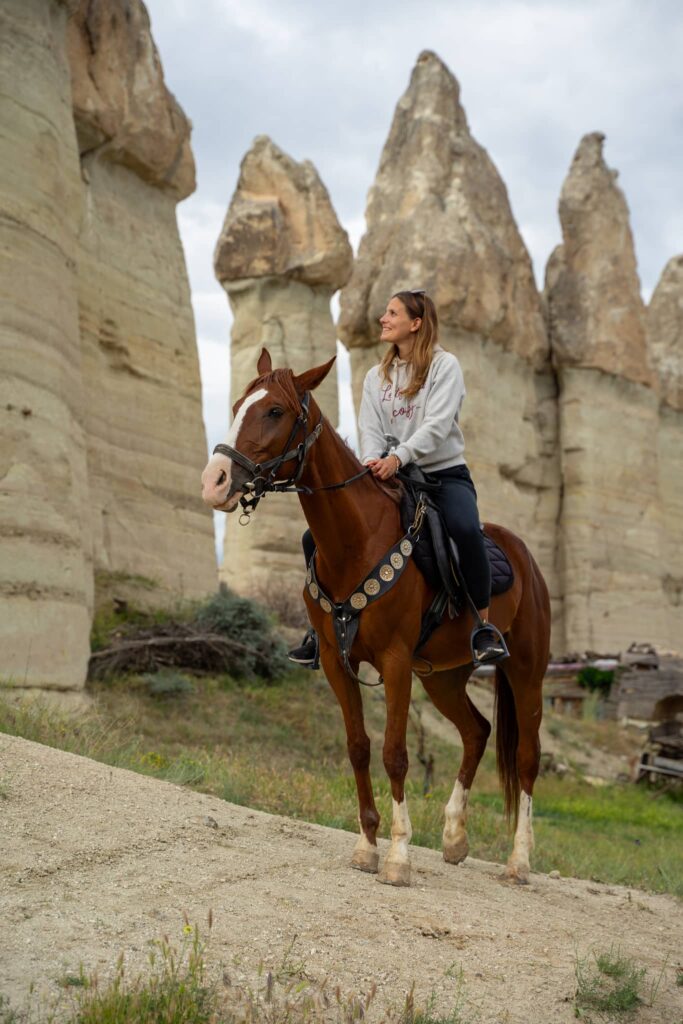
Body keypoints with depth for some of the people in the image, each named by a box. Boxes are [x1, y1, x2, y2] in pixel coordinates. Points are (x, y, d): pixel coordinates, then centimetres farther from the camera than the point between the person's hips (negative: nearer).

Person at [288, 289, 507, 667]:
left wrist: (397, 457, -33)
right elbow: (370, 429, 0)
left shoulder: (445, 366, -4)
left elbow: (438, 424, -18)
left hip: (445, 474, -5)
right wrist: (371, 460, -23)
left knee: (465, 529, -38)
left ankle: (484, 627, -25)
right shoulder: (376, 377, 12)